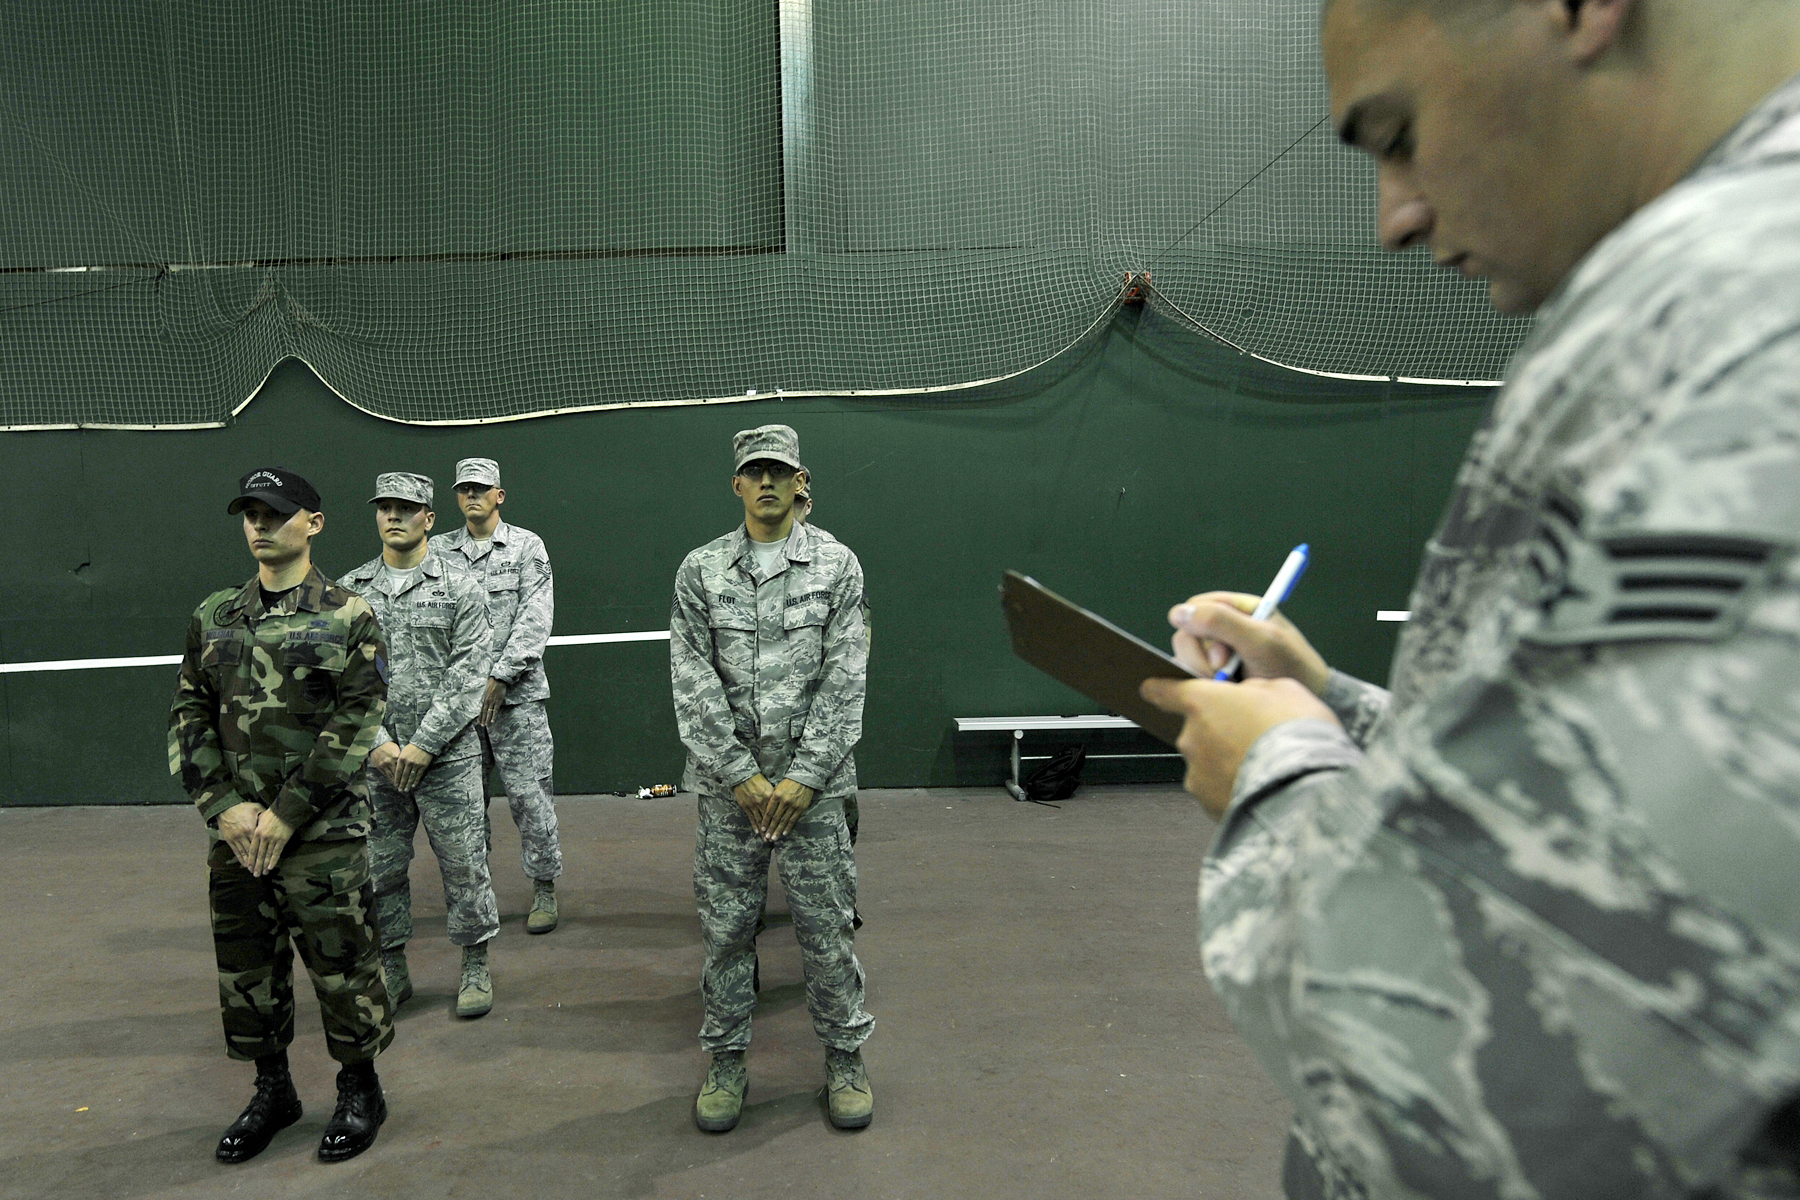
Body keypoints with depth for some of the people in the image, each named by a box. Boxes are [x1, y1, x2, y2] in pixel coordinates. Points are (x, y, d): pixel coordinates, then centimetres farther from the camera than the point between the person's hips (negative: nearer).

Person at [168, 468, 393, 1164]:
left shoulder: (348, 619, -5)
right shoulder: (212, 617, 9)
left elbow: (355, 725, -10)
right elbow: (188, 716, 7)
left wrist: (286, 813, -14)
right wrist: (225, 806, -6)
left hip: (324, 833, -4)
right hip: (235, 831, 5)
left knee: (341, 964, 4)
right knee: (246, 967, 14)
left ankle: (360, 1090, 25)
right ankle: (272, 1090, 35)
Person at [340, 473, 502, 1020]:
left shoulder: (461, 586, -2)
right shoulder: (350, 591, 8)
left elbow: (468, 677, -8)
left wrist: (423, 744, -13)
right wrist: (377, 741, -8)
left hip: (447, 755, -3)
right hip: (376, 758, 3)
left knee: (464, 864, 3)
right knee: (380, 867, 11)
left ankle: (476, 967, 20)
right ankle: (391, 970, 28)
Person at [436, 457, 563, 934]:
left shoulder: (527, 546, 3)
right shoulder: (440, 551, 11)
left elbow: (535, 618, -6)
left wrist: (500, 679, -14)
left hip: (516, 695, -3)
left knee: (529, 793, -2)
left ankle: (543, 888, 10)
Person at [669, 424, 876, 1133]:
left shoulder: (837, 565, 2)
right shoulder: (701, 570, 4)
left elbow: (845, 679, -4)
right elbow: (693, 682, -2)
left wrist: (804, 776, -10)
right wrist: (741, 775, -9)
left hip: (812, 781, -1)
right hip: (727, 782, 1)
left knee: (827, 927, 6)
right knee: (726, 927, 9)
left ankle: (844, 1056, 24)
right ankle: (726, 1060, 26)